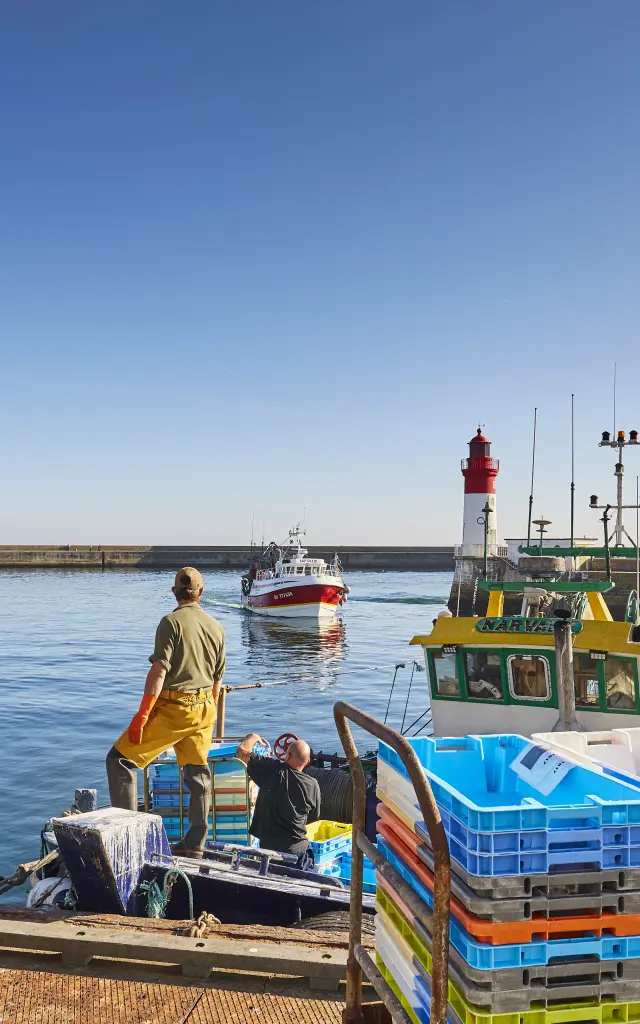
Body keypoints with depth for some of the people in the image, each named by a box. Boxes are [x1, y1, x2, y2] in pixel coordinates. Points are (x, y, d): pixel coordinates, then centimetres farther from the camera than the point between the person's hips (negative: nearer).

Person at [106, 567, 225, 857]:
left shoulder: (172, 622, -10)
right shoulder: (216, 628, 8)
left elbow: (159, 672, -16)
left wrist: (142, 715, -13)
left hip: (173, 708, -7)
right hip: (203, 709, 7)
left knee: (120, 759, 3)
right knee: (198, 773, 14)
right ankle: (194, 843, 20)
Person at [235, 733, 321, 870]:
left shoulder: (272, 770, -14)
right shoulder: (312, 785, -9)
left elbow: (242, 750, -10)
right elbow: (313, 817, 7)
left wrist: (253, 737, 9)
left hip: (268, 845, 0)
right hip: (297, 848, 0)